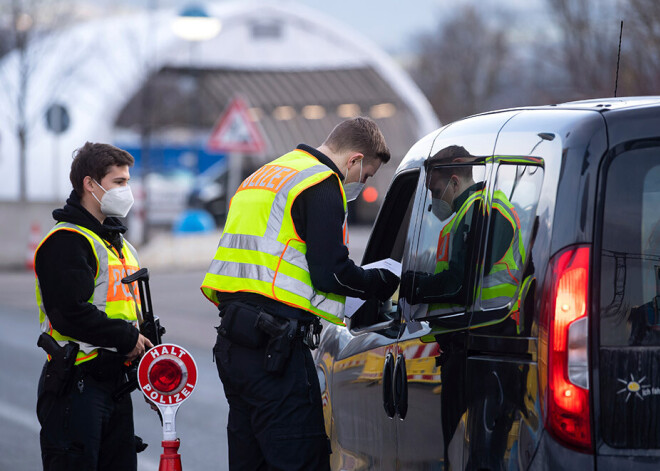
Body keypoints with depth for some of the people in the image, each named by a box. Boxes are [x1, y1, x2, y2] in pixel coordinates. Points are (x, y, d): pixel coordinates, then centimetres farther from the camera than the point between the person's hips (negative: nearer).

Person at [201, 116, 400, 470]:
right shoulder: (322, 184, -7)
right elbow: (331, 273, -13)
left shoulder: (262, 177, 25)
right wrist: (388, 281, 2)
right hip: (273, 345, -10)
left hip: (231, 341, 10)